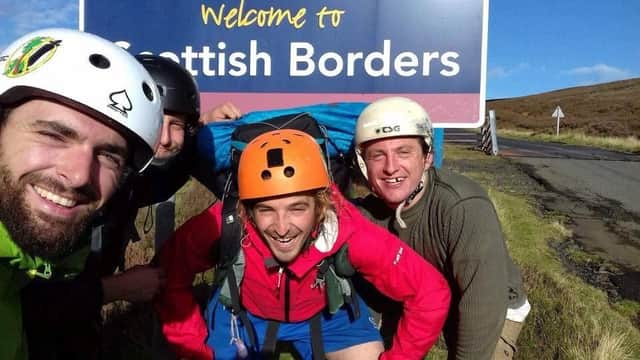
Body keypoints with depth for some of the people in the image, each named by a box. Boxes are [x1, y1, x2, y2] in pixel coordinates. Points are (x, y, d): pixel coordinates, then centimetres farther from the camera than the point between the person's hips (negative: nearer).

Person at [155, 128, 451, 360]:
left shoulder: (345, 232, -36)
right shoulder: (224, 226, -35)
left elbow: (431, 293, -28)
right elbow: (169, 280, -19)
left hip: (324, 313, 0)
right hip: (243, 311, 1)